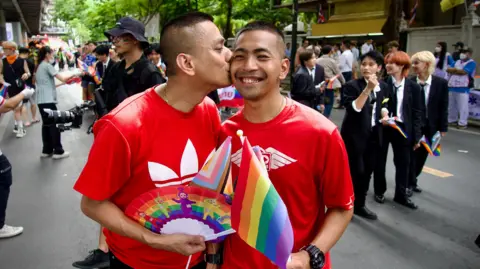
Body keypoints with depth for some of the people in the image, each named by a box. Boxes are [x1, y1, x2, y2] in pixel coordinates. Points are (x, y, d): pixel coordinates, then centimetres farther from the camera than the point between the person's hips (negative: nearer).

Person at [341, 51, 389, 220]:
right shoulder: (352, 85, -11)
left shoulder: (383, 87, 6)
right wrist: (367, 89, -29)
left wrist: (384, 114, 2)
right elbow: (353, 108, -25)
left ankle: (359, 205, 27)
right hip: (355, 135, -6)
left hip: (374, 135, 6)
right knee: (356, 171, -5)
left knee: (367, 171, 12)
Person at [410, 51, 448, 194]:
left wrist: (442, 128, -3)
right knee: (411, 154, 3)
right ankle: (410, 182, 19)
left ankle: (412, 181, 30)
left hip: (430, 126, 2)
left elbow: (443, 107, -2)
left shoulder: (441, 83, -5)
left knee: (422, 155, 13)